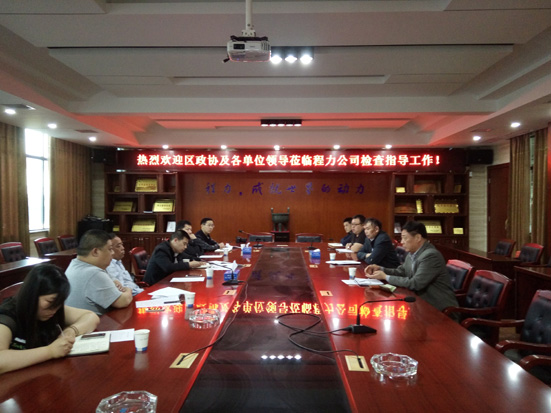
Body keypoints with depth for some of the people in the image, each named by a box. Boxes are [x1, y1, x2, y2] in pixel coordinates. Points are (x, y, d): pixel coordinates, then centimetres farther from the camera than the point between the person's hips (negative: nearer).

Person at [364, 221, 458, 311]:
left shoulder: (431, 255, -23)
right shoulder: (413, 253, 5)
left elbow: (415, 283, -25)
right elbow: (401, 271, 15)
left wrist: (386, 277, -18)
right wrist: (380, 269, -2)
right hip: (424, 302, 7)